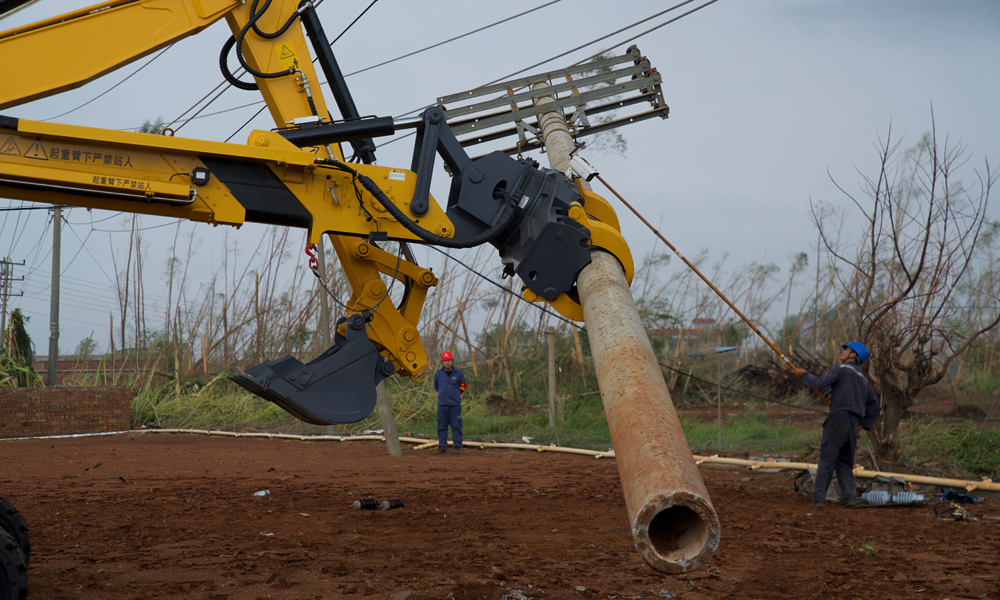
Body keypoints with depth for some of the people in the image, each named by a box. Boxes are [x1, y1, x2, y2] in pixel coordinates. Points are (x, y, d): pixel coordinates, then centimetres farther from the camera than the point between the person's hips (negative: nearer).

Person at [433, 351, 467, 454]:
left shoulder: (459, 373, 2)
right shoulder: (438, 373, 8)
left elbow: (463, 387, 14)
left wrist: (454, 394, 9)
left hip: (455, 405, -2)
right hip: (442, 404, 2)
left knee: (456, 426, -2)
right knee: (442, 426, 4)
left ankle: (458, 447, 3)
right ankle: (442, 446, 10)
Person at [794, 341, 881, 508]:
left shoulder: (841, 368, 1)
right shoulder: (863, 380, 24)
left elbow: (820, 383, -11)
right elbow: (875, 407, 22)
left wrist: (804, 374, 4)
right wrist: (863, 426, 22)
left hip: (838, 418, -7)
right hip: (853, 423, 7)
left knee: (826, 460, -7)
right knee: (845, 462, 12)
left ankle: (819, 499, -12)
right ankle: (848, 497, -3)